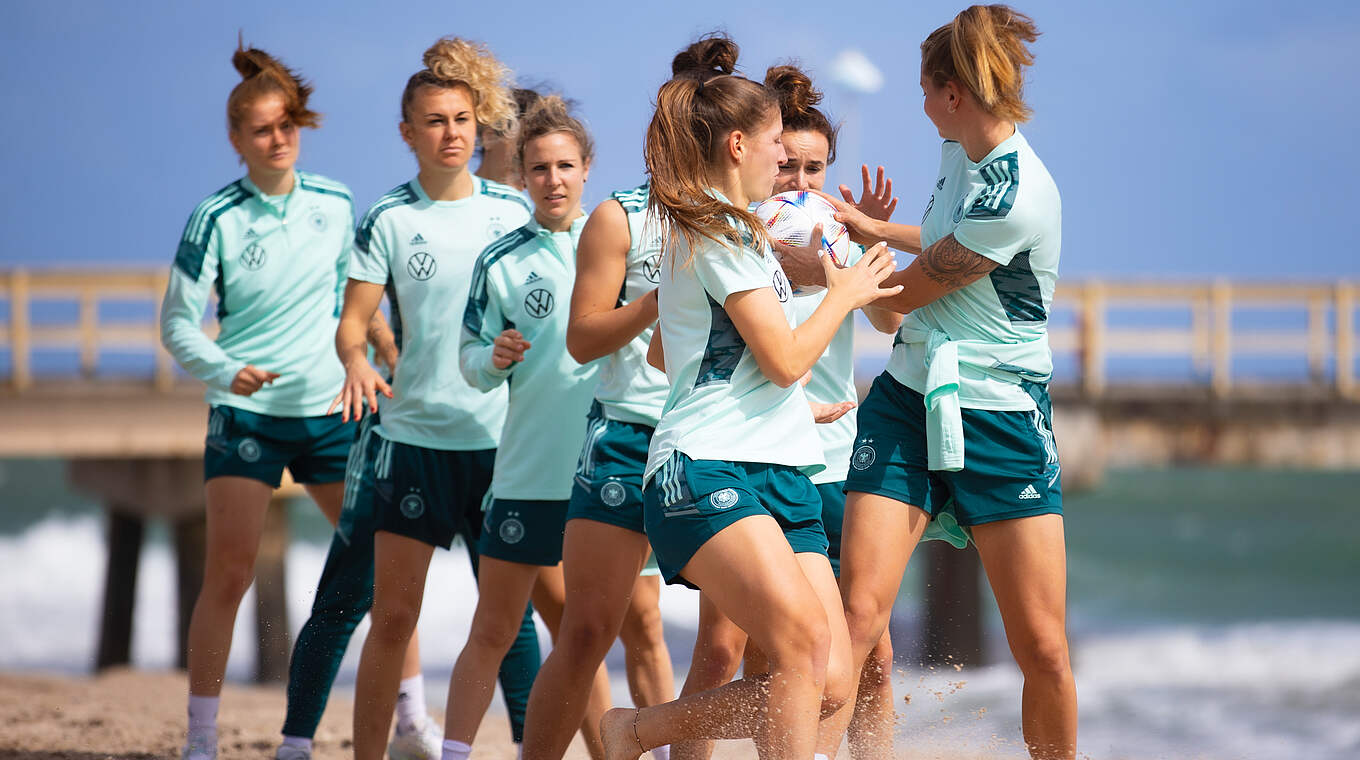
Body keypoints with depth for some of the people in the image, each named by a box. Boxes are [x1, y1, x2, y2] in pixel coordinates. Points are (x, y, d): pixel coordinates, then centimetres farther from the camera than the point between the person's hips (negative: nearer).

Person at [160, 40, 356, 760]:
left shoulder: (336, 205, 2)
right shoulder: (216, 219, -8)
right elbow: (177, 323, -7)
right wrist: (225, 370, -24)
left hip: (330, 410, 4)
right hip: (246, 412, -4)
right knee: (228, 570, -10)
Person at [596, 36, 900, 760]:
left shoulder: (702, 231, 27)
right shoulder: (720, 233, -5)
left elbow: (664, 352, 39)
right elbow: (785, 359, -10)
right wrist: (845, 293, 8)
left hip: (779, 473, 10)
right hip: (705, 470, -10)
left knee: (829, 683, -5)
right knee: (805, 639, -28)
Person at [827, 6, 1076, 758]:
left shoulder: (1017, 198, -22)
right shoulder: (960, 154, 5)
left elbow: (904, 293, -12)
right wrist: (871, 227, 38)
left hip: (1001, 423, -6)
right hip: (908, 404, 6)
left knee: (1043, 650, -4)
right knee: (856, 613, -11)